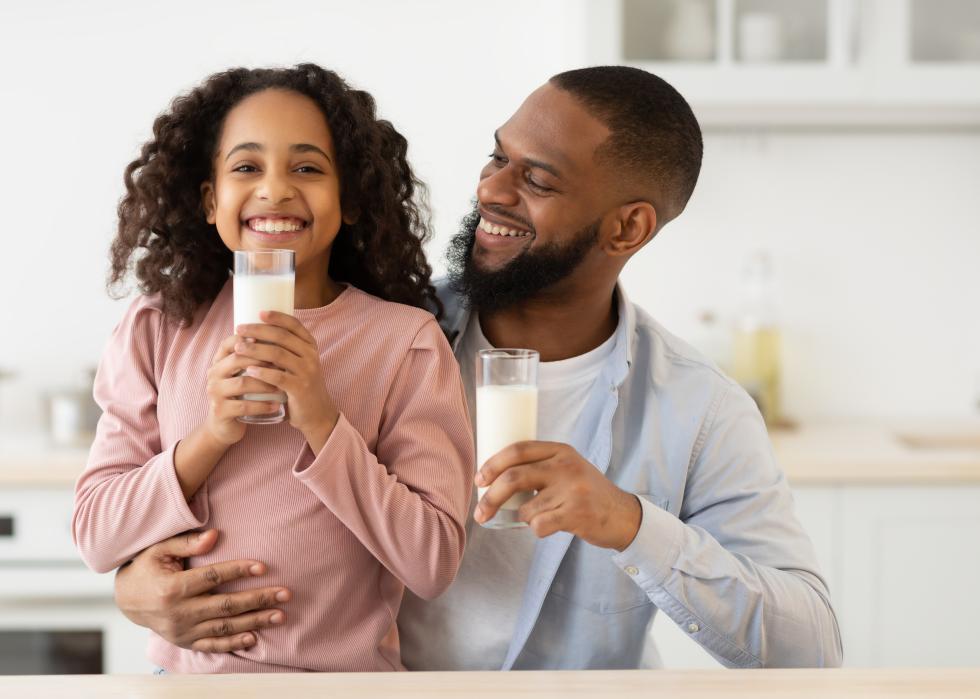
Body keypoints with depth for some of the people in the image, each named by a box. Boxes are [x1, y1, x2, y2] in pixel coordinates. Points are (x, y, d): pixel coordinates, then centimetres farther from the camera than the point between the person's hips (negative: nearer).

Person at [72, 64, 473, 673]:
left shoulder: (407, 341, -4)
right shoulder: (156, 329, 3)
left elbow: (433, 565, -8)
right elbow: (96, 538, 0)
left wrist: (322, 422, -17)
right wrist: (211, 436, -13)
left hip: (345, 673, -2)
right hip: (186, 669, 2)